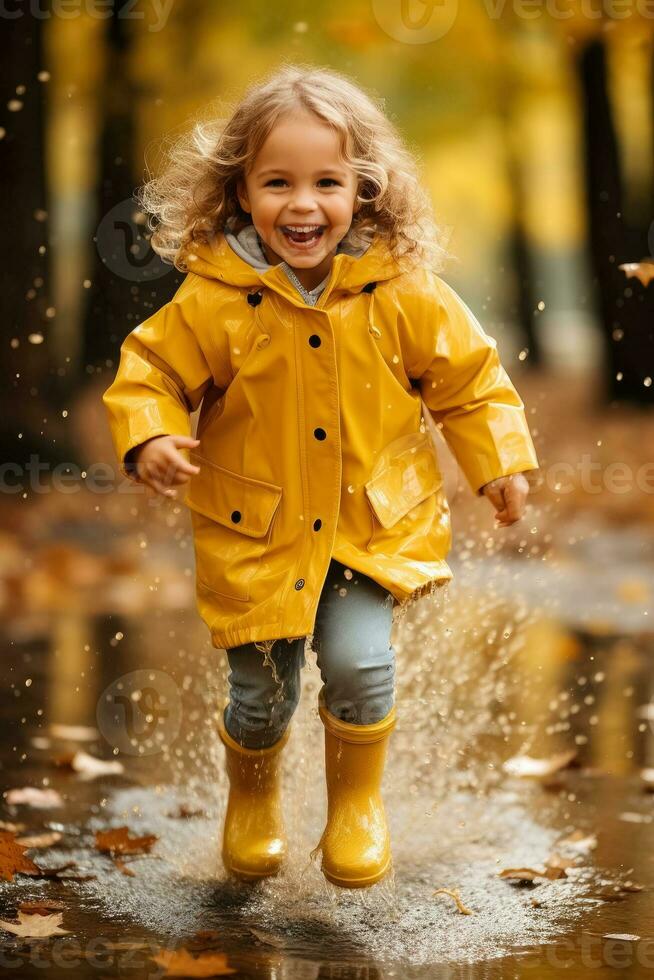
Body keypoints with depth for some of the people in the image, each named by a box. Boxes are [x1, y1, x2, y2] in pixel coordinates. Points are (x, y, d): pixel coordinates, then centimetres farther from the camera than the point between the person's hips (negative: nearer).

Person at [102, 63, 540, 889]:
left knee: (358, 661, -16)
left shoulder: (403, 294, -10)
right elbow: (149, 369, -5)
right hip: (255, 533, 0)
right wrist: (149, 437, -24)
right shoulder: (214, 300, -15)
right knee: (262, 692, 8)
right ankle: (252, 802, 43)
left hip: (373, 526, 0)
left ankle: (358, 802, 15)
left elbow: (469, 375, 3)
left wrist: (499, 462, -3)